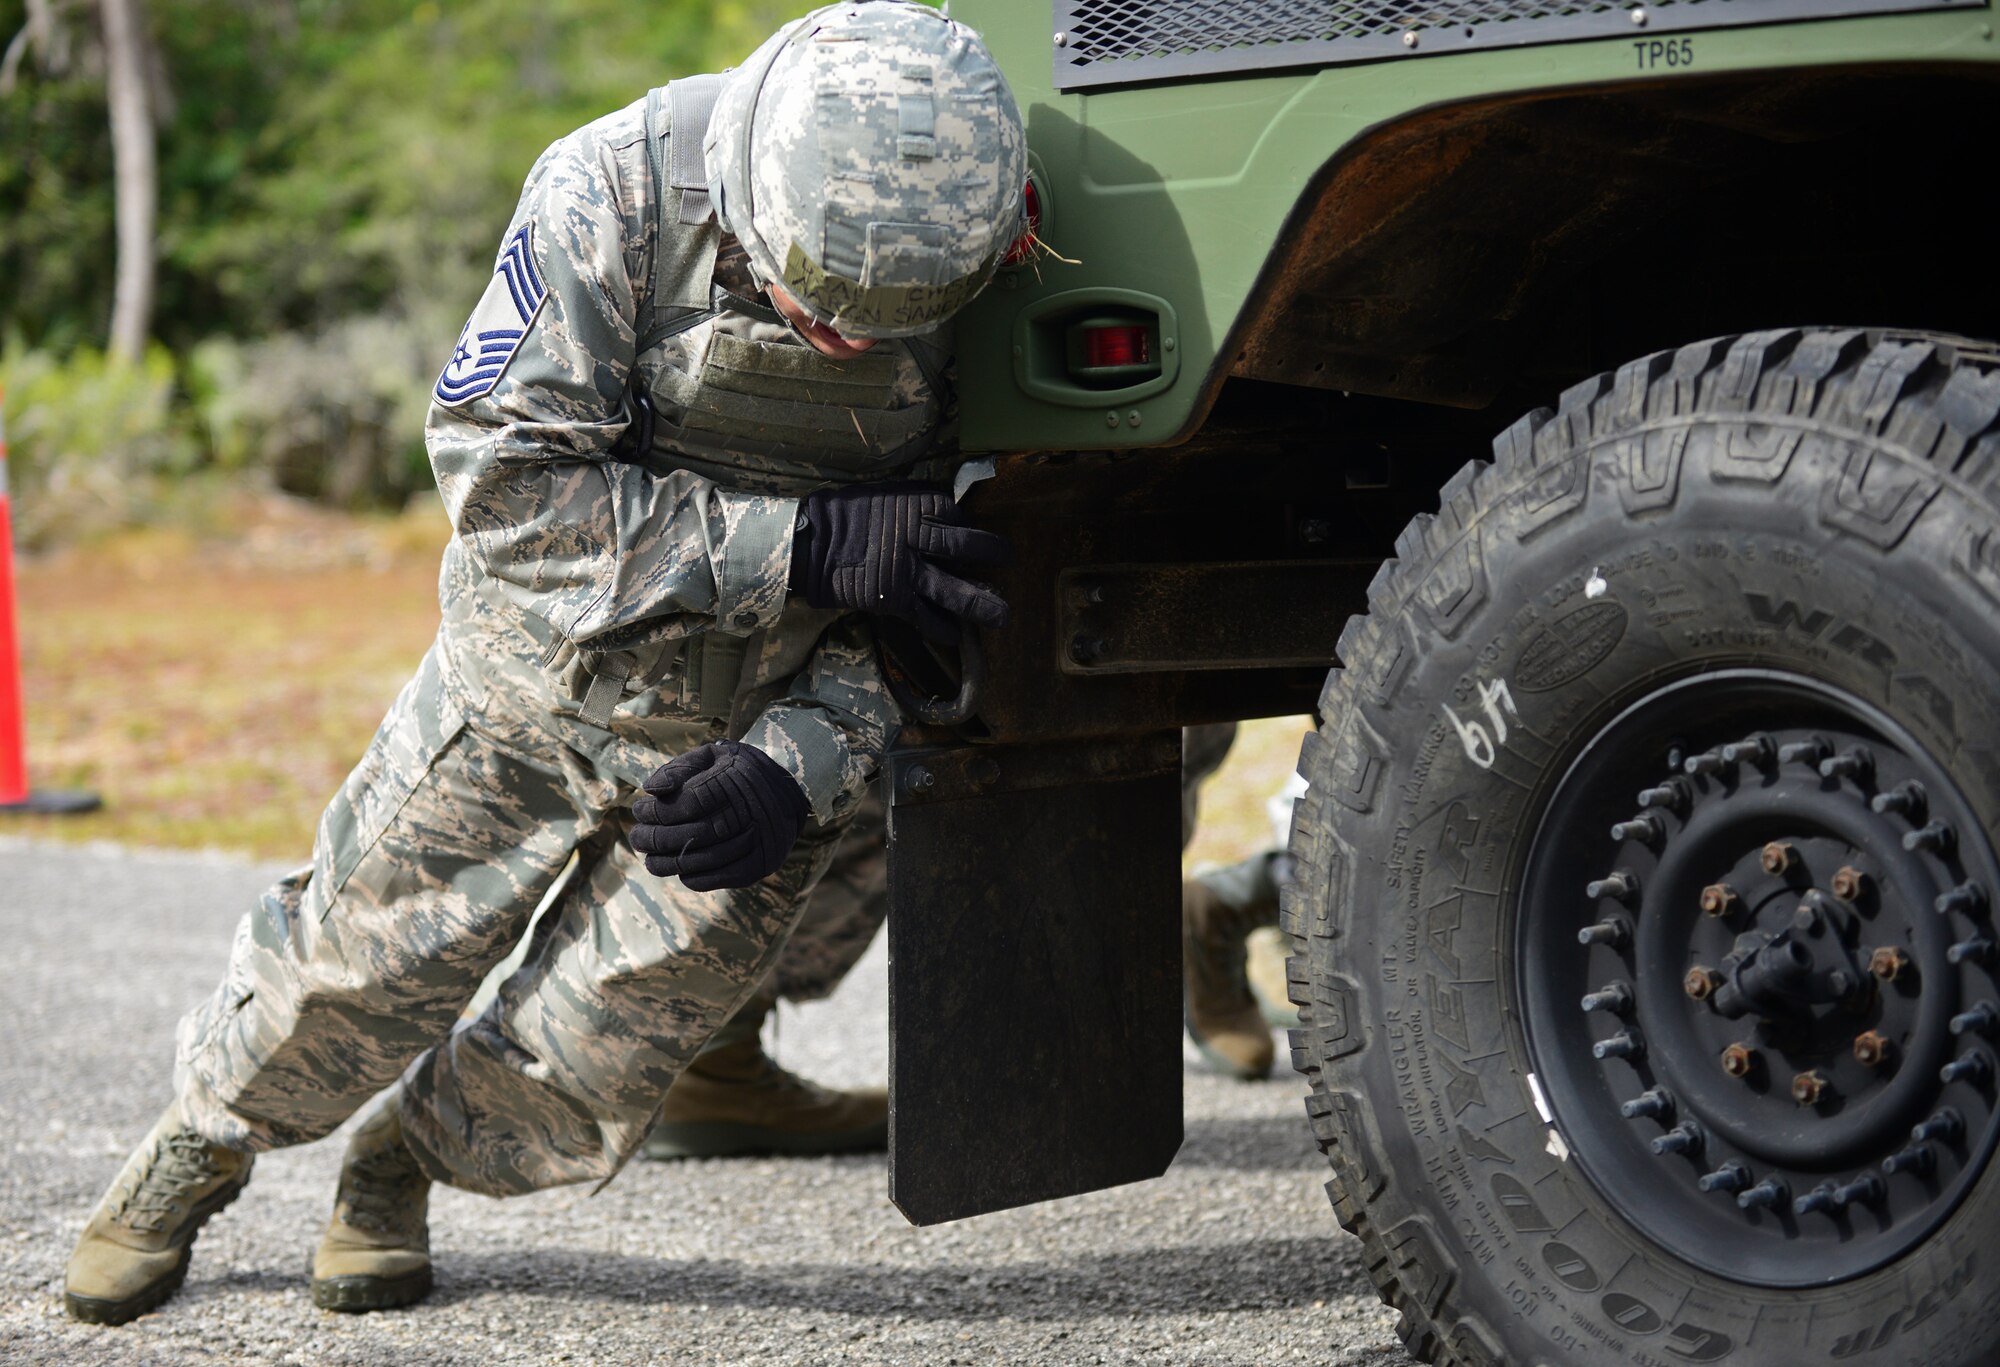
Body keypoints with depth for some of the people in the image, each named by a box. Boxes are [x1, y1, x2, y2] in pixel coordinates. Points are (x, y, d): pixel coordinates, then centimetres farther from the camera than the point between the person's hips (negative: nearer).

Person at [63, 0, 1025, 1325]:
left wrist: (795, 770, -27)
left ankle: (405, 1157, 38)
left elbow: (935, 613, -11)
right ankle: (204, 1138, 41)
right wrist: (803, 545, -35)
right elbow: (504, 487, -27)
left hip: (750, 744, 1)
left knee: (571, 1100, 5)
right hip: (536, 679, -1)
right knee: (351, 979, 9)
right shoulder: (618, 191, -27)